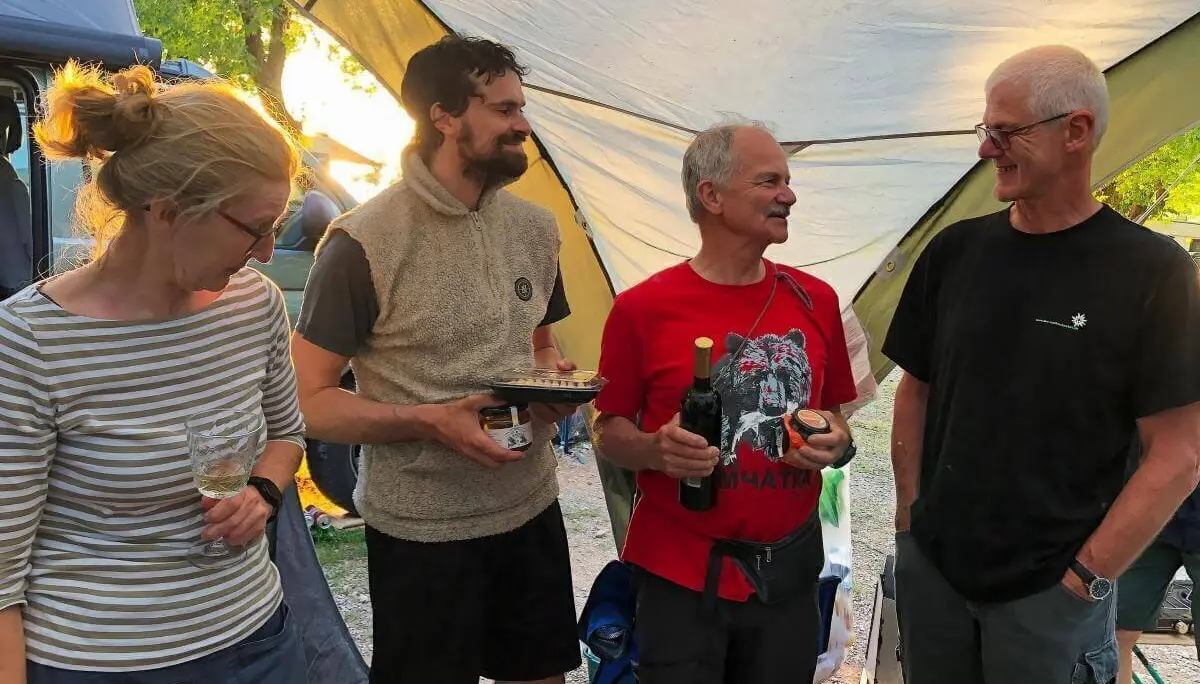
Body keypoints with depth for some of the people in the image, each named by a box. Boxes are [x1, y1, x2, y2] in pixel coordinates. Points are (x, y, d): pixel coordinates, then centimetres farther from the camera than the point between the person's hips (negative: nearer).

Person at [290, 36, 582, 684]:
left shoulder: (535, 228, 3)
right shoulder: (363, 242, -16)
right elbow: (311, 401, -13)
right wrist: (431, 421, -24)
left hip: (532, 510, 6)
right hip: (421, 533, -6)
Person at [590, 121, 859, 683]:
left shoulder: (815, 300, 3)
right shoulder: (643, 309, -10)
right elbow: (609, 434, -2)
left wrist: (836, 443, -7)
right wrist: (657, 449, -21)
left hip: (789, 572, 4)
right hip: (682, 576, -4)